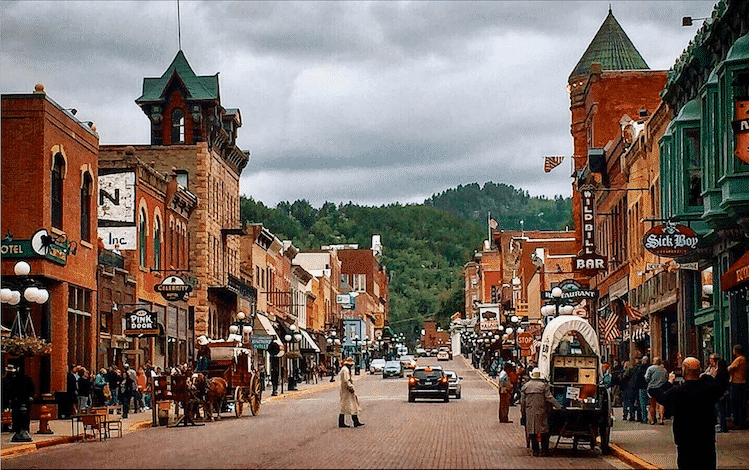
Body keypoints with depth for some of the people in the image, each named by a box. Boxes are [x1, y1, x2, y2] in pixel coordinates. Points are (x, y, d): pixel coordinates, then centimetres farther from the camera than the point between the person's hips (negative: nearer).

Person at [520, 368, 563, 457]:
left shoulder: (525, 386, 4)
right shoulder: (544, 385, -5)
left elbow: (522, 401, 6)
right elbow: (549, 398, -11)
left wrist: (523, 413, 13)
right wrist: (559, 407, -8)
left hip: (530, 412, 2)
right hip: (541, 412, -2)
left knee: (533, 431, 7)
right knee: (543, 431, 5)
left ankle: (535, 451, 6)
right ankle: (544, 450, 4)